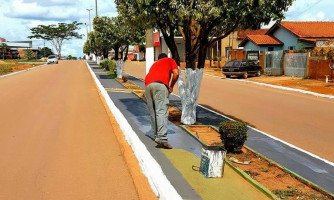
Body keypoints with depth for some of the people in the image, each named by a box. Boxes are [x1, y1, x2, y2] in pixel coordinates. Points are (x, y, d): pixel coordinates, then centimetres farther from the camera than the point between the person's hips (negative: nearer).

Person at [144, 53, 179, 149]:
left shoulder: (155, 63, 39)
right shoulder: (170, 60, 25)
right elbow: (176, 73, 7)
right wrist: (171, 86, 18)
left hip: (147, 84, 5)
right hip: (160, 84, -5)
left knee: (153, 113, 13)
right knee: (161, 112, -14)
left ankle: (157, 136, 17)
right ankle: (162, 138, -25)